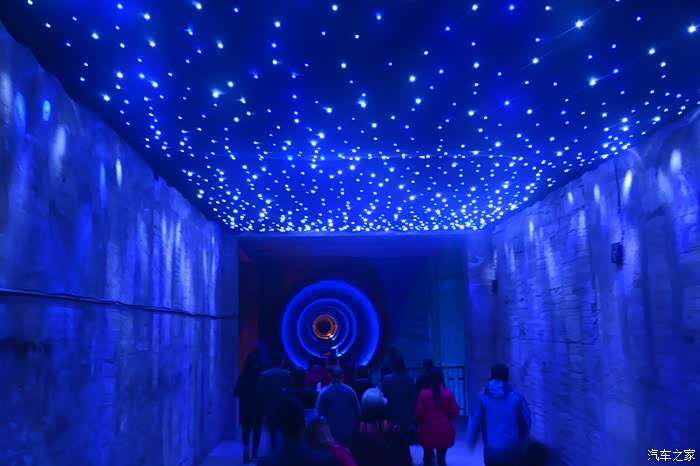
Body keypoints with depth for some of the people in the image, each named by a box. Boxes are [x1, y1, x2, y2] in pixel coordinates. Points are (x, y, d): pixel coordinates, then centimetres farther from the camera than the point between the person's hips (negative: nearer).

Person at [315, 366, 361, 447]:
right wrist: (355, 429, 15)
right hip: (349, 434, 2)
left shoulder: (324, 393, -9)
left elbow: (319, 413, -7)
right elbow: (357, 412, 2)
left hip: (331, 434, -2)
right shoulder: (350, 391, -3)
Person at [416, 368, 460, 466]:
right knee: (441, 458, 12)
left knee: (428, 457, 17)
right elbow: (455, 410, -6)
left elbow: (419, 413, -11)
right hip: (444, 431, 1)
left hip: (428, 430, -1)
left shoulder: (424, 393, -11)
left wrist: (421, 422, 10)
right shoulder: (447, 392, -6)